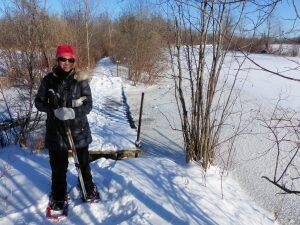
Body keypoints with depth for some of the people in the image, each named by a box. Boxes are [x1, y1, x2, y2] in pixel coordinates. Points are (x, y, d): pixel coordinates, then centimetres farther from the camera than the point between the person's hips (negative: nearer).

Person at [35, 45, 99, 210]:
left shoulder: (81, 81, -7)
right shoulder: (49, 80, -3)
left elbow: (88, 105, -8)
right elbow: (39, 102, 2)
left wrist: (73, 112, -27)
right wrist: (54, 110, -17)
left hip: (78, 129, 0)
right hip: (56, 130, 1)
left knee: (83, 163, 17)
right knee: (58, 167, 12)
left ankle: (89, 189, 42)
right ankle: (59, 196, 37)